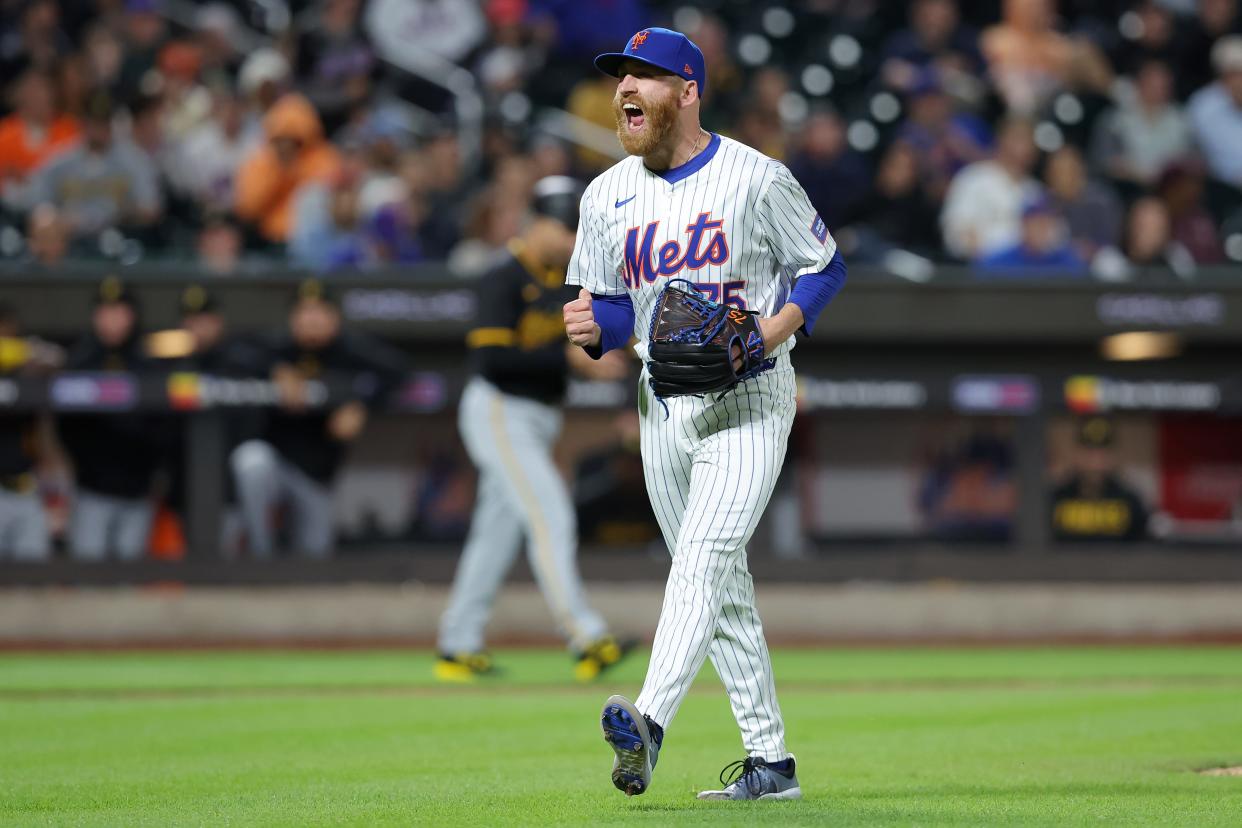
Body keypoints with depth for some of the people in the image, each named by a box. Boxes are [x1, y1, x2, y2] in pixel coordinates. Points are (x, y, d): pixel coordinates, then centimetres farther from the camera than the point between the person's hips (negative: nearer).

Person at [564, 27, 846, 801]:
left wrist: (772, 332, -16)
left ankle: (649, 724, -39)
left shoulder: (755, 178, -7)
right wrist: (591, 326, -10)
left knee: (703, 558, -23)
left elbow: (825, 265, 1)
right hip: (662, 408, 6)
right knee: (722, 588, 10)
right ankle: (771, 760, 17)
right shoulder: (609, 195, 8)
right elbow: (615, 307, 14)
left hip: (749, 398, -6)